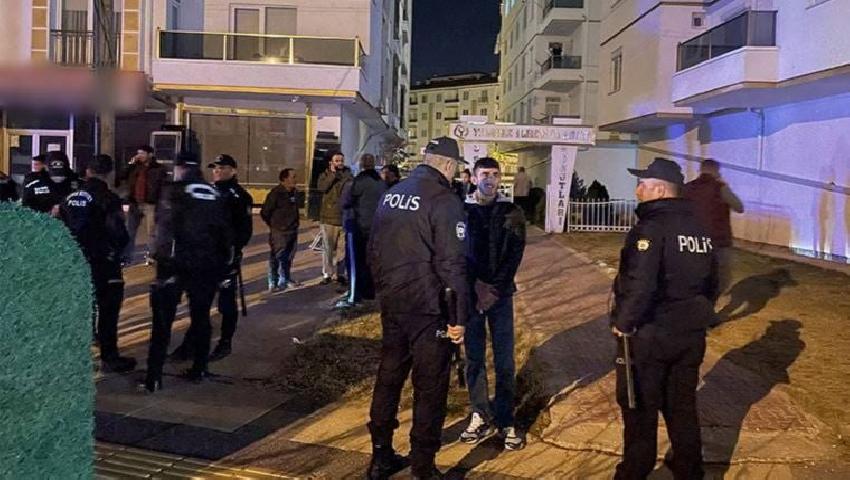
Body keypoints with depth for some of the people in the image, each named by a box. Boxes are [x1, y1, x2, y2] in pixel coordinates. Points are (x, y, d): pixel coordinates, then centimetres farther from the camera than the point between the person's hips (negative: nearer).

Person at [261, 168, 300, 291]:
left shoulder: (294, 192, 5)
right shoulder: (276, 193, -16)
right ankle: (273, 283, 9)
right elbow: (264, 213, -11)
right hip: (279, 232, -7)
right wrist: (273, 225, 1)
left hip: (292, 230, 7)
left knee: (288, 257, 15)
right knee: (276, 257, 0)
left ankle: (285, 280, 28)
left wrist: (295, 223, 13)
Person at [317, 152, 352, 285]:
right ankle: (327, 274, 13)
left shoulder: (349, 175, 7)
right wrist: (333, 174, -13)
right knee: (328, 247, 5)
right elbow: (322, 187, -15)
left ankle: (340, 273, 13)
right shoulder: (325, 175, 6)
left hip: (344, 217, 0)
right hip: (328, 217, 0)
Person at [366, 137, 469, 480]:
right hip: (427, 309, -7)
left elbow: (373, 249, 15)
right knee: (430, 387, 4)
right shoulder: (444, 201, -14)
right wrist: (460, 316, -13)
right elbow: (451, 264, -18)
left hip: (391, 304, 7)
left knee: (389, 376, 17)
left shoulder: (391, 194, 9)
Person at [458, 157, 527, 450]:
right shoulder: (461, 210, 3)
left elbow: (515, 254, -3)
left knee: (504, 361, 1)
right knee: (474, 358, 6)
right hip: (470, 293, 0)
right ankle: (480, 416, 17)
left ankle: (505, 422, 9)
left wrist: (495, 289, -12)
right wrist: (477, 284, -11)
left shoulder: (512, 212, 4)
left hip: (501, 294, 0)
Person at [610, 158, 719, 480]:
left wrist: (623, 323, -17)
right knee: (682, 406, 19)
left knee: (639, 409, 8)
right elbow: (711, 282, 14)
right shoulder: (698, 229, 7)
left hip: (648, 336, -7)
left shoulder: (651, 228, -20)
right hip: (691, 336, 7)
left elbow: (640, 285, -29)